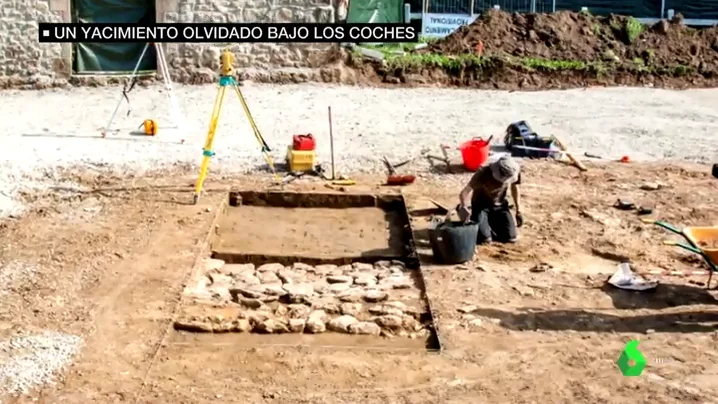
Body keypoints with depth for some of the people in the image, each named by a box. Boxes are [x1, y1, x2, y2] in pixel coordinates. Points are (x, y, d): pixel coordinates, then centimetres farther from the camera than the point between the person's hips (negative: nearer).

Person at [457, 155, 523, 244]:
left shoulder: (514, 170, -19)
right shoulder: (484, 173, -33)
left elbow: (515, 188, 3)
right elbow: (464, 193, -41)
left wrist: (518, 212, 5)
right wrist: (465, 208, -61)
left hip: (500, 205, 4)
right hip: (481, 205, -4)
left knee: (511, 238, -9)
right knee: (484, 238, -21)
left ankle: (493, 223, 21)